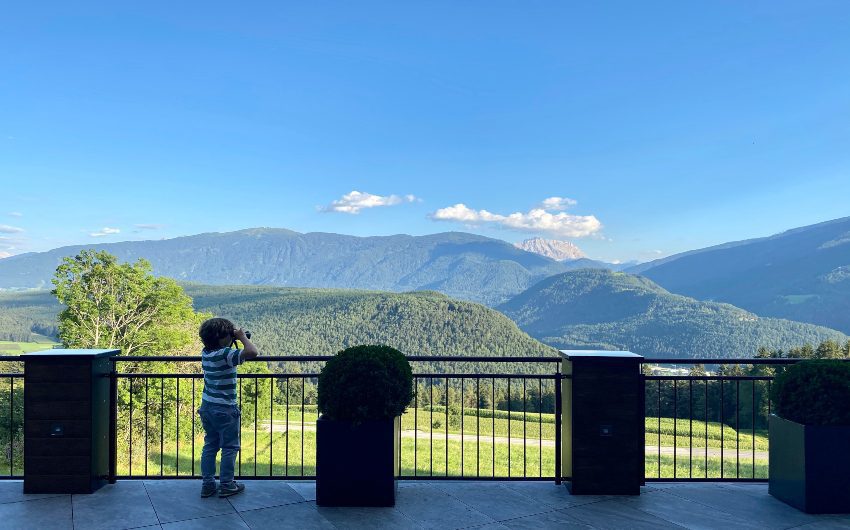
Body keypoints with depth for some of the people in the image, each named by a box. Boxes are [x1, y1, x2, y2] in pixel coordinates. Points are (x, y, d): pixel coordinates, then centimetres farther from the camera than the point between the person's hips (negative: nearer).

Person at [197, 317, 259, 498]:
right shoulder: (226, 354, -22)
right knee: (229, 447, 6)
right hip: (225, 409, -7)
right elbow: (253, 352, -33)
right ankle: (226, 485, 13)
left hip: (207, 406, 8)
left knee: (210, 445, 15)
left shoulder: (206, 353, 2)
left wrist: (234, 341, 9)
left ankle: (208, 484, 20)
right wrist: (243, 337, -18)